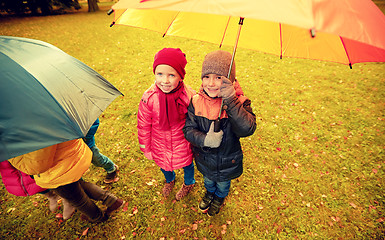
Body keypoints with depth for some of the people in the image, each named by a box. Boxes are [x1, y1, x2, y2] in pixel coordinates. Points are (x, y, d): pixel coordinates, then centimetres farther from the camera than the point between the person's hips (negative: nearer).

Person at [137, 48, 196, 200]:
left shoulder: (189, 96, -24)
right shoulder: (149, 97, -22)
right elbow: (144, 126, -8)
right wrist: (146, 148, 0)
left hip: (183, 144, -1)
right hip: (160, 144, 2)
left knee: (187, 164, 25)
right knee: (163, 165, 28)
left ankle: (189, 183, 61)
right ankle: (169, 180, 66)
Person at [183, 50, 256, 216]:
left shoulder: (239, 102, -26)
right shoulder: (196, 101, -18)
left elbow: (247, 129, -39)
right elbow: (188, 129, -14)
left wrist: (231, 101, -45)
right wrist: (204, 140, -34)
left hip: (227, 162, -1)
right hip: (204, 159, 2)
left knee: (223, 184, 30)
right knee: (208, 180, 34)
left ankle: (219, 198, 66)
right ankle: (209, 193, 69)